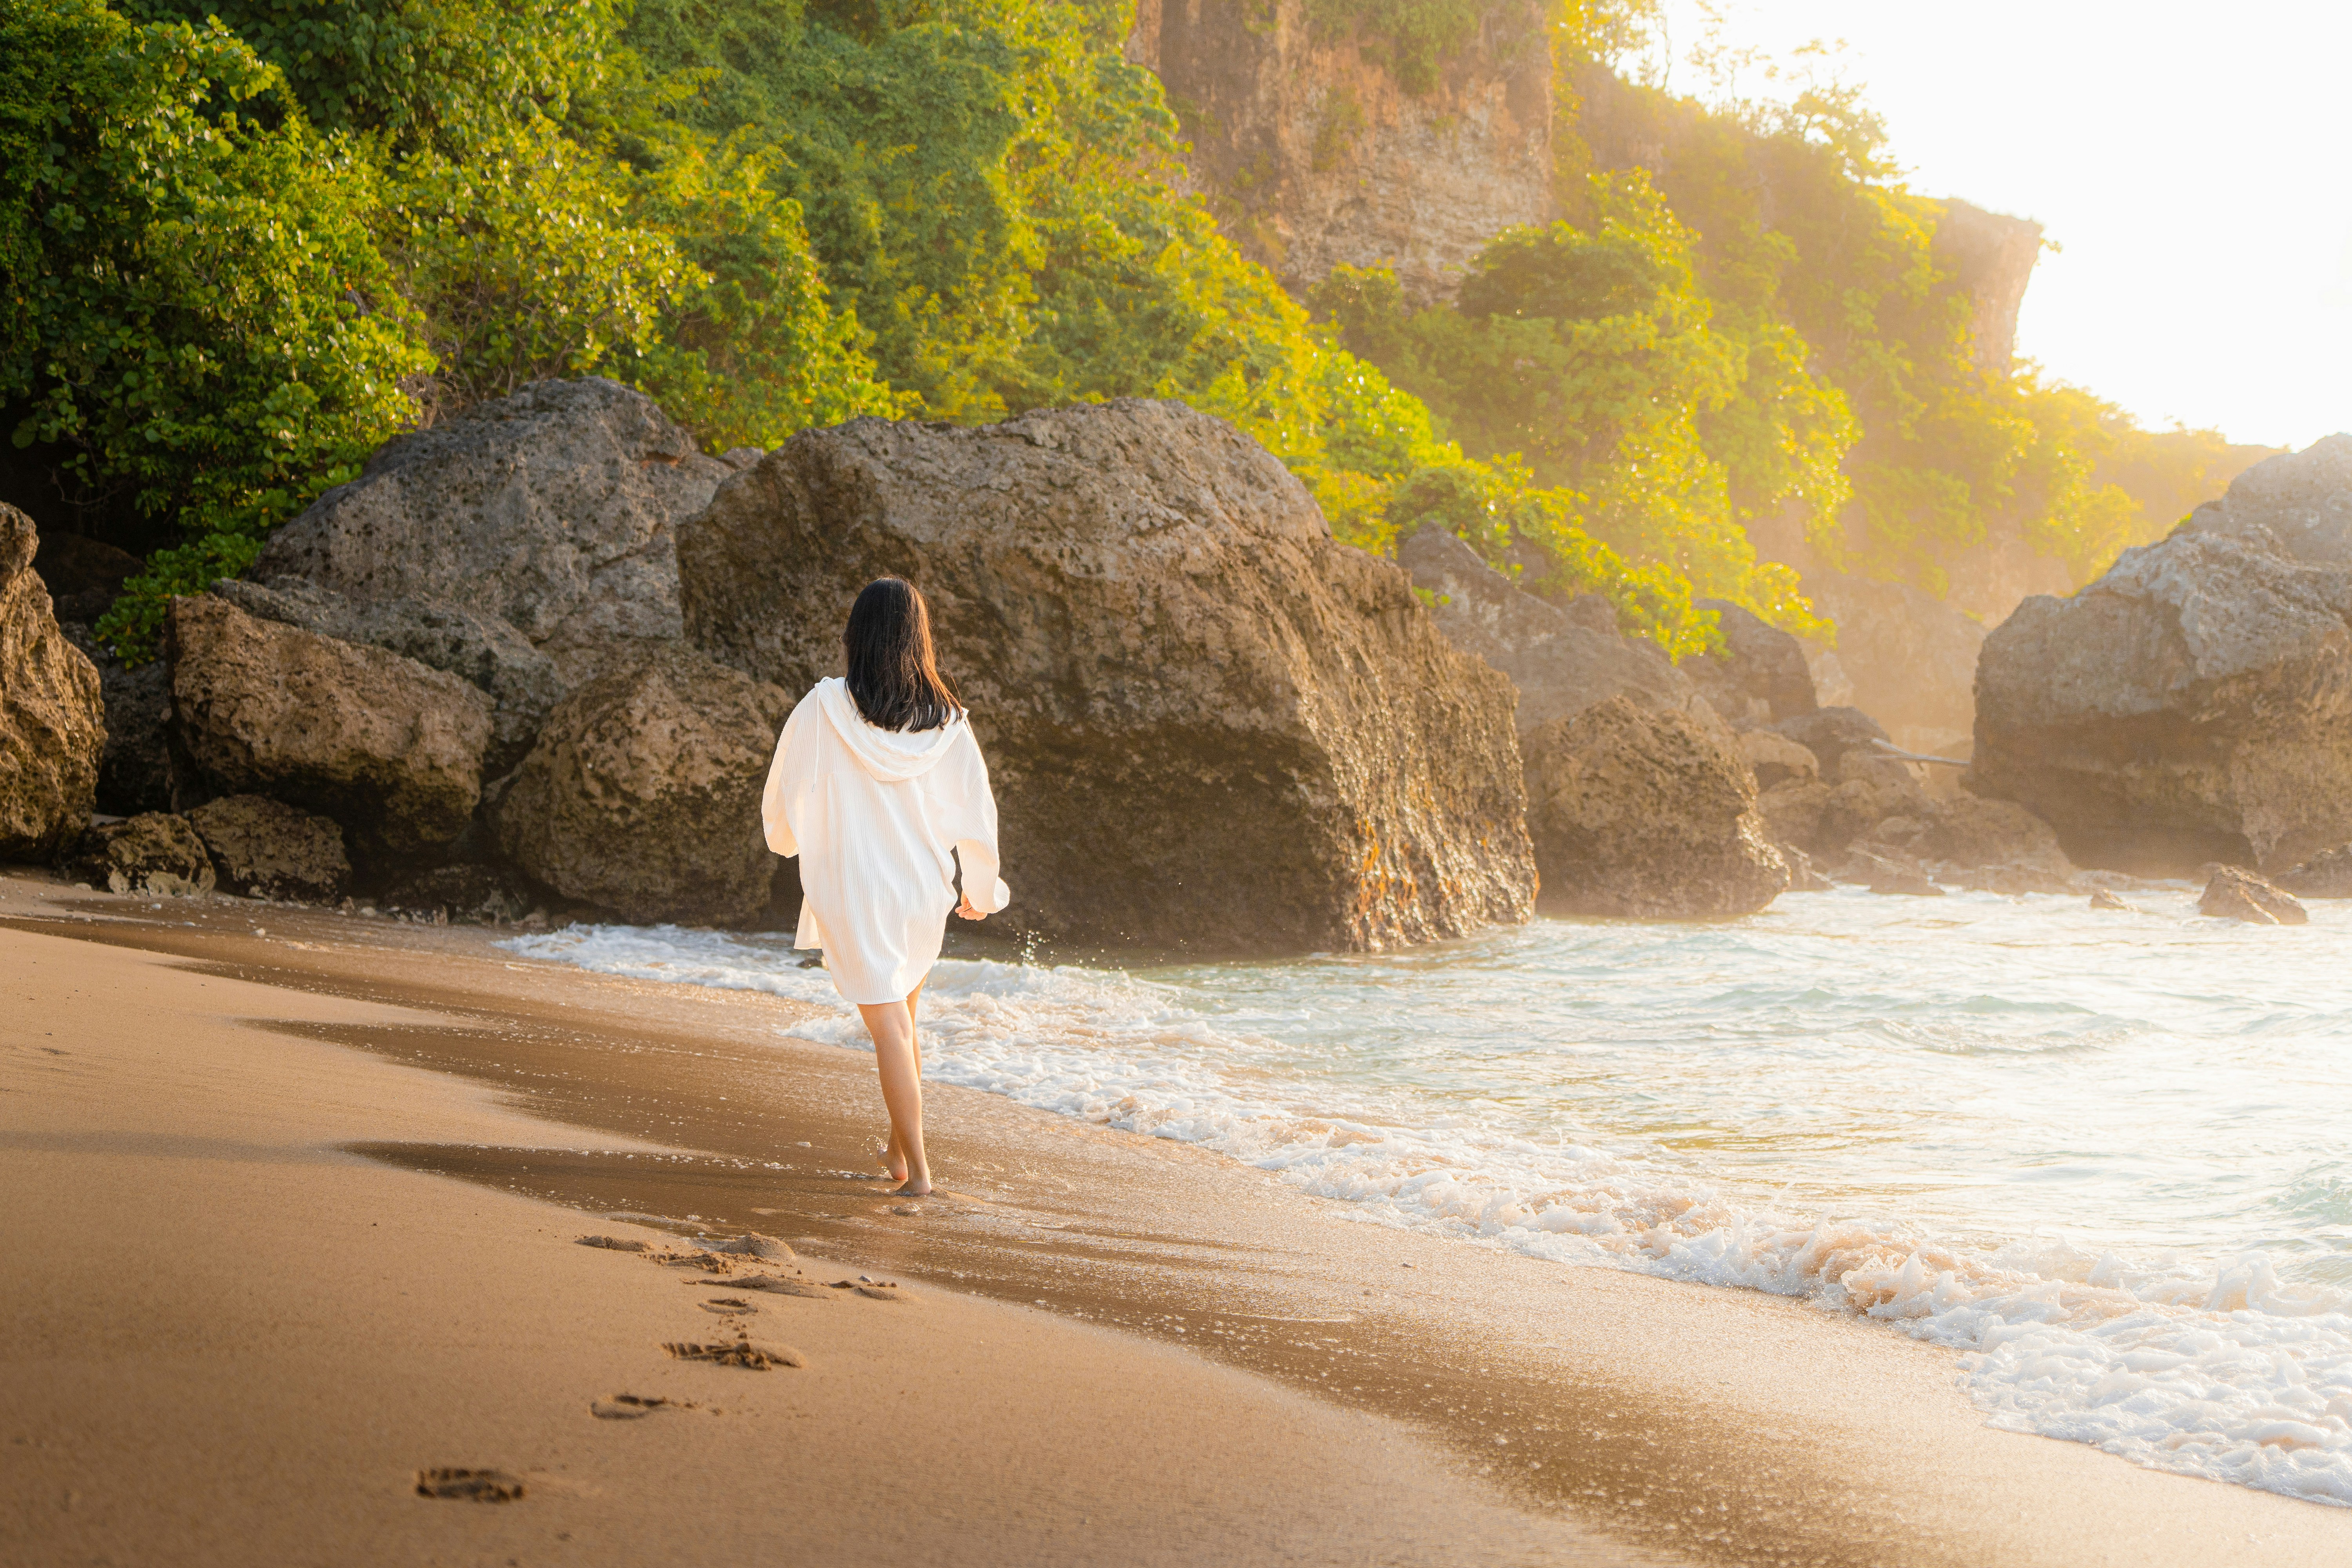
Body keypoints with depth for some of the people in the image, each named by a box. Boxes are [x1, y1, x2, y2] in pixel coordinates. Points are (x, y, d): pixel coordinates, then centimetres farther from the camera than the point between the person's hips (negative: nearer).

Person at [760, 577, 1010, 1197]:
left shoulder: (825, 709, -12)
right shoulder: (946, 721, -5)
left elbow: (786, 795, -2)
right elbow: (976, 810, 0)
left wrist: (786, 837, 21)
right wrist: (981, 890, 16)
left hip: (852, 891, -3)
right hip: (923, 890, 4)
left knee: (888, 1026, -1)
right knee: (903, 1016, 22)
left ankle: (917, 1169, -4)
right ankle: (899, 1145, 34)